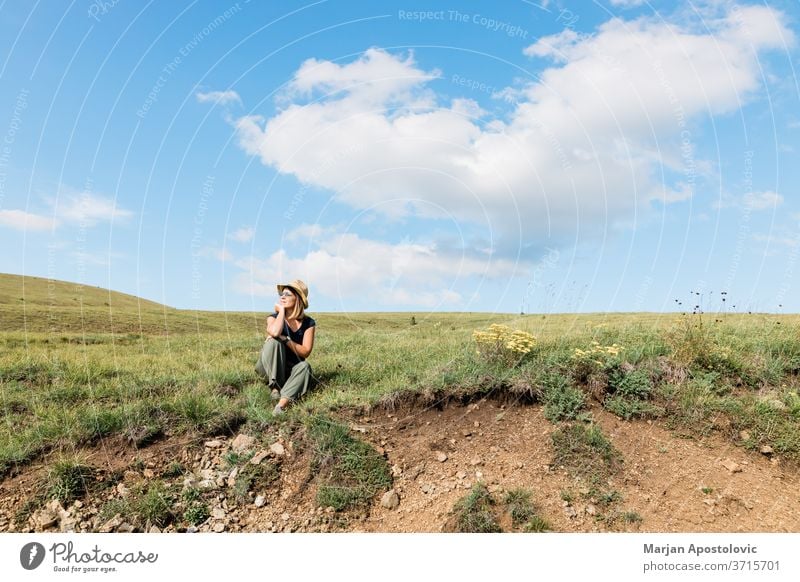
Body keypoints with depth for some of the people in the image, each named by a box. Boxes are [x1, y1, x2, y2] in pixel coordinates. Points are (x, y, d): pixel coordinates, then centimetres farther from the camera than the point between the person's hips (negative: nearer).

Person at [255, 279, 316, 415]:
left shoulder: (308, 323, -4)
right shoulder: (274, 317, -5)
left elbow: (305, 352, -14)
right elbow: (275, 332, -31)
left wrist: (285, 339, -24)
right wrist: (281, 311, -18)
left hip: (292, 368, 1)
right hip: (269, 367, 0)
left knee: (304, 367, -33)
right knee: (273, 342, -28)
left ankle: (281, 405, -49)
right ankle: (276, 387, -27)